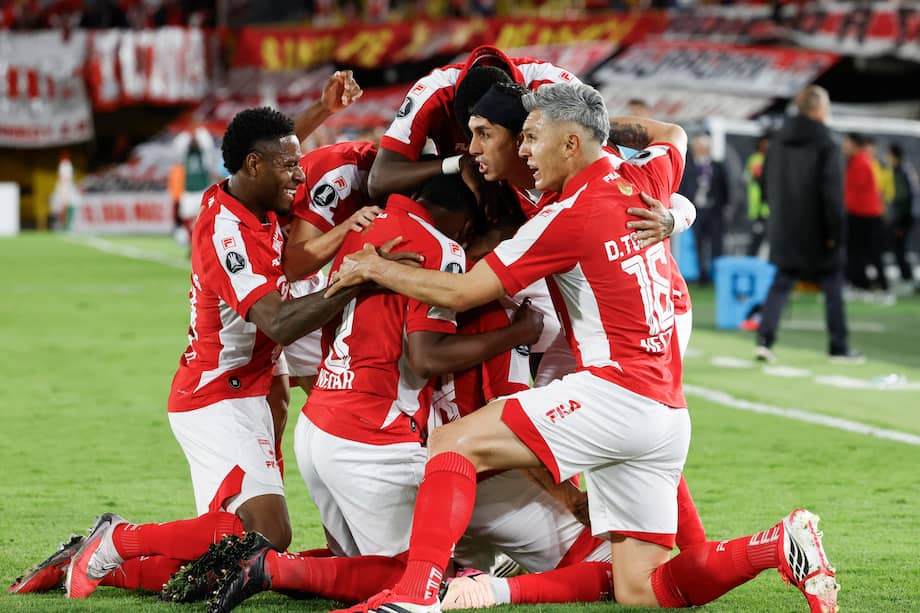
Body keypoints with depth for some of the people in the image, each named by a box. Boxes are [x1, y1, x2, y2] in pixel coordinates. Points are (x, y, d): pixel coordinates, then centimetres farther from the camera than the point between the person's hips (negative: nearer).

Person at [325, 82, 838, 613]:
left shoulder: (570, 215, -9)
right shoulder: (644, 184, 13)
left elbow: (461, 292, -5)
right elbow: (673, 135, 40)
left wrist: (375, 269, 8)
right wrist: (602, 120, 36)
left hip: (614, 390, -8)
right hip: (670, 415, 8)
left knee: (454, 444, -8)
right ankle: (780, 545, -2)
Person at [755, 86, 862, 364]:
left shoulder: (777, 143, 5)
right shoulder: (827, 146, -15)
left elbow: (767, 185, 12)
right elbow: (833, 194, -18)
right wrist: (835, 233, -13)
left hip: (785, 229, 5)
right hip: (817, 233, -5)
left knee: (781, 284, 10)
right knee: (833, 286, 8)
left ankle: (764, 339, -5)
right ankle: (839, 348, 13)